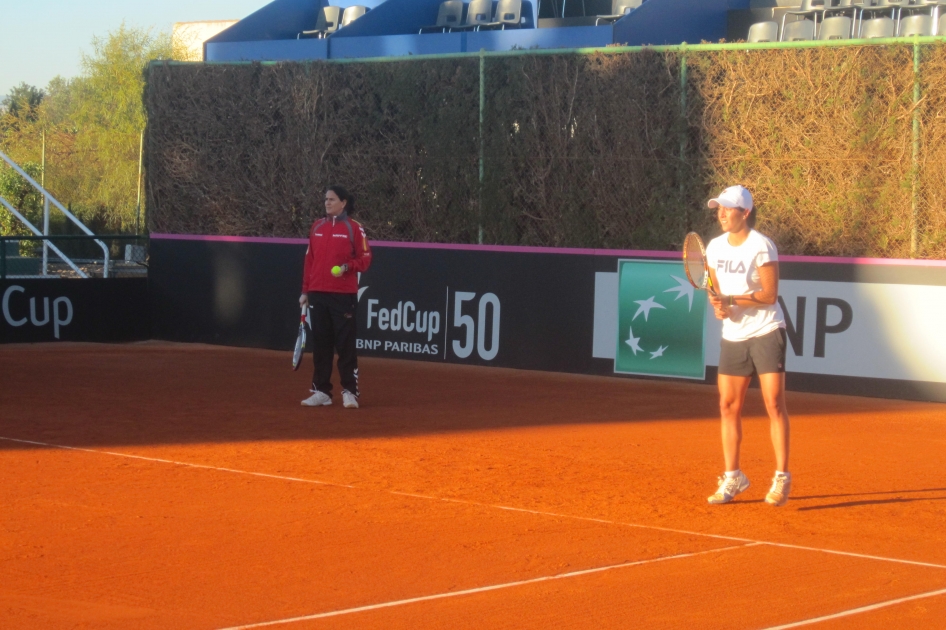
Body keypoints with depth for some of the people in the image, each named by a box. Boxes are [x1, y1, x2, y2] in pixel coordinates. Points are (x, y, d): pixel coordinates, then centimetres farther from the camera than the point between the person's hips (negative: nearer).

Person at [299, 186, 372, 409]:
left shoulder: (354, 228, -2)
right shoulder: (317, 227, 12)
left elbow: (365, 259, -1)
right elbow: (309, 259, 14)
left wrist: (347, 267, -19)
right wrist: (305, 291, 12)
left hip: (344, 296, -5)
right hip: (318, 294, 5)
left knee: (345, 344, -3)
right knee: (320, 344, 7)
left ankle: (349, 391, 2)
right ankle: (321, 391, 13)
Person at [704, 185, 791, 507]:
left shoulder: (761, 247, -13)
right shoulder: (715, 247, 6)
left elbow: (770, 295, -15)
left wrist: (731, 299, -23)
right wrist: (717, 306, -7)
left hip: (766, 333, -6)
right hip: (733, 336, 6)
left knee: (774, 403, -8)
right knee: (728, 405, 4)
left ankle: (782, 478, -3)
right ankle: (732, 477, 13)